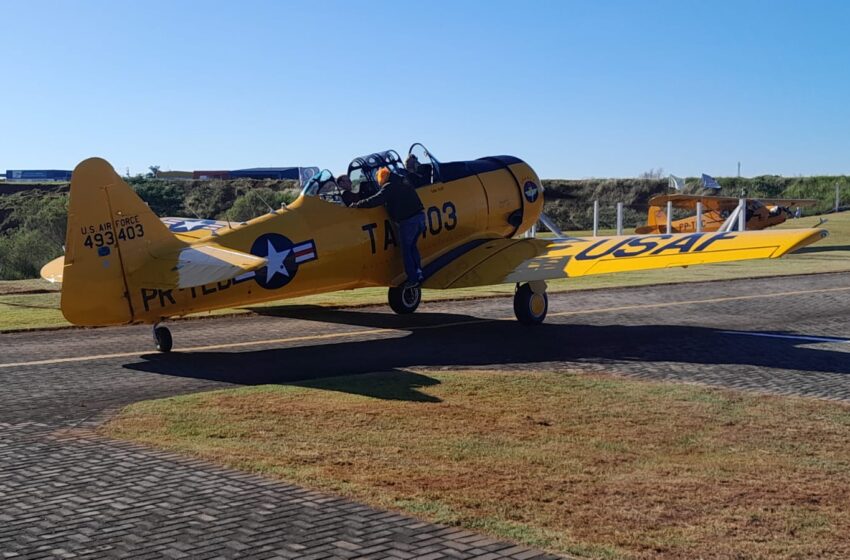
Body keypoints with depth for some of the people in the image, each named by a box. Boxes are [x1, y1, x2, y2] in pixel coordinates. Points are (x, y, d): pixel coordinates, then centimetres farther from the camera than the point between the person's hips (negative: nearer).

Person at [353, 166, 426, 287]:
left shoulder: (389, 187, -9)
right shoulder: (403, 181, 17)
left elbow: (375, 200, -15)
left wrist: (357, 204, -6)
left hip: (407, 221, -8)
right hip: (420, 216, 8)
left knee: (406, 250, 4)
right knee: (412, 246, 21)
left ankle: (412, 279, 4)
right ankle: (418, 272, 14)